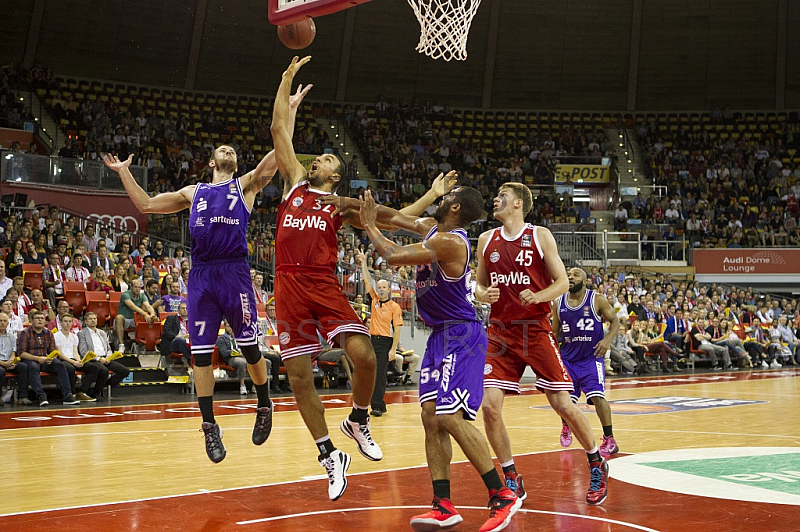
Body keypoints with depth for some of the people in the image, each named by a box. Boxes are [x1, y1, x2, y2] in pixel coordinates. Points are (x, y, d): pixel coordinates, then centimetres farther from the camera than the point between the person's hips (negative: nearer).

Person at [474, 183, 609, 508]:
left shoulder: (540, 236, -2)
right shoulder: (487, 240, 9)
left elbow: (562, 282, -3)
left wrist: (537, 296, -22)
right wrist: (482, 294, -8)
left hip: (536, 330, -3)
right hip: (501, 332, 3)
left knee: (563, 405, -3)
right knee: (489, 406, -10)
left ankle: (597, 465, 22)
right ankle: (512, 481, 7)